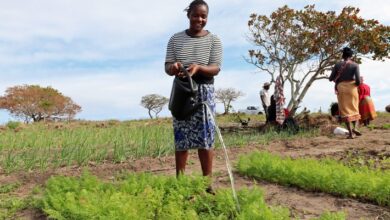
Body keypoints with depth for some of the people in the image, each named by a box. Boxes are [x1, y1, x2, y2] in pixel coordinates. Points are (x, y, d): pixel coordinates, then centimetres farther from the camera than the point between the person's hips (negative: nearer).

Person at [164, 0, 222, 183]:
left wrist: (199, 67, -28)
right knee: (181, 137, 3)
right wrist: (173, 67, -23)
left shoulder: (213, 40, 0)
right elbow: (167, 67, 1)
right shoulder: (176, 39, 5)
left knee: (205, 137, -1)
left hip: (204, 92, -1)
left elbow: (216, 68, -7)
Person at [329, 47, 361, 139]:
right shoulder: (355, 65, -2)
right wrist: (357, 84, 12)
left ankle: (350, 132, -4)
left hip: (341, 88, 1)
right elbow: (358, 80, -10)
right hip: (352, 88, 0)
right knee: (354, 109, 14)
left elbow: (331, 78, 2)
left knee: (345, 110, 2)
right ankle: (355, 127, -7)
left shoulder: (337, 64, 2)